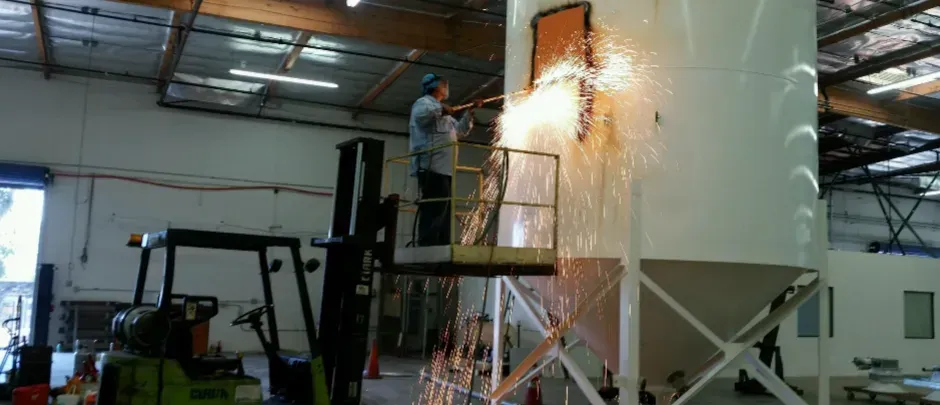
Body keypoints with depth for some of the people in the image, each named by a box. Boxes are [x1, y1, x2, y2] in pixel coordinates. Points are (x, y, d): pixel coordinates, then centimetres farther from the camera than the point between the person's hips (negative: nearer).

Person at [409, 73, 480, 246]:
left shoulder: (444, 114, 30)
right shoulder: (423, 102, 1)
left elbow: (461, 130, 36)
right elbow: (420, 115, -25)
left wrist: (470, 111, 28)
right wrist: (440, 108, -13)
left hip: (445, 169, 10)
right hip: (432, 168, -10)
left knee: (444, 211, 10)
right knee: (434, 211, -17)